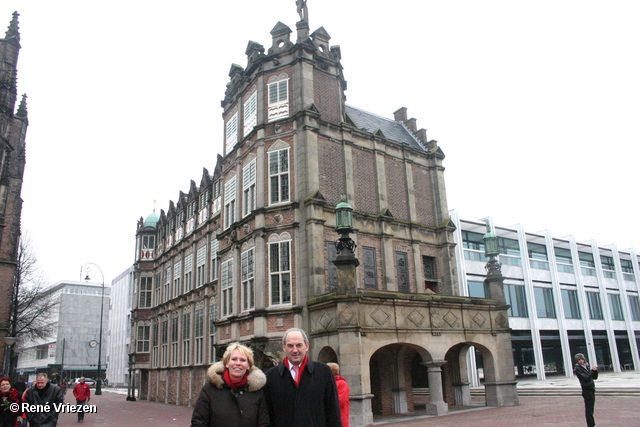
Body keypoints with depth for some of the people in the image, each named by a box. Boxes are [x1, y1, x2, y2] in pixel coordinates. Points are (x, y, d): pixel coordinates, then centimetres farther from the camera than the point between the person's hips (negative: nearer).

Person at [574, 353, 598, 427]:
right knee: (589, 409, -6)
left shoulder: (586, 366, 13)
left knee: (590, 409, 14)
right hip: (586, 390, -7)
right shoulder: (577, 369, -10)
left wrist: (595, 370, -3)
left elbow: (595, 377, 14)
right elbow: (586, 378, -20)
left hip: (591, 389, 7)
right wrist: (592, 370, -18)